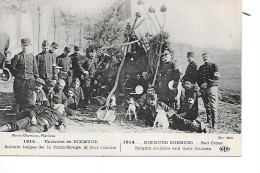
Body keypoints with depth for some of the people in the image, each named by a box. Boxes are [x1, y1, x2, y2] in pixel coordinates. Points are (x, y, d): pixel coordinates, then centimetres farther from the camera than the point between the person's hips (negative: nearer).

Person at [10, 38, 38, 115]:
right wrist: (18, 75, 3)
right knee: (19, 98, -1)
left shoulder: (32, 57, 9)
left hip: (30, 80, 1)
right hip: (19, 80, -1)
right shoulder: (17, 56, 3)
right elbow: (12, 67, 6)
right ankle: (18, 114, 6)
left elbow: (35, 69, 12)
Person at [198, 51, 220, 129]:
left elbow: (217, 77, -10)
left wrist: (207, 83, -17)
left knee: (213, 106, -9)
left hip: (212, 87, -5)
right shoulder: (201, 68, 19)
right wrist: (200, 84, -4)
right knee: (207, 106, 9)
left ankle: (214, 124, -7)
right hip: (203, 89, 5)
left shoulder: (213, 66, 2)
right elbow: (198, 78, 18)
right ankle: (208, 122, 16)